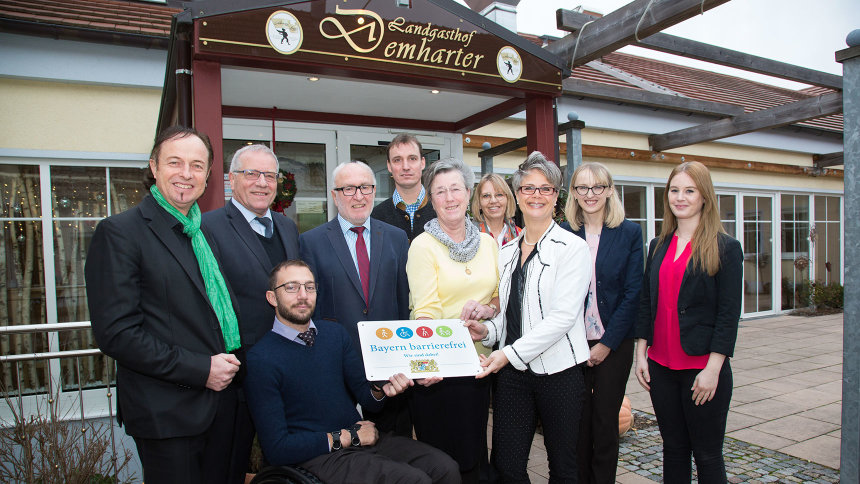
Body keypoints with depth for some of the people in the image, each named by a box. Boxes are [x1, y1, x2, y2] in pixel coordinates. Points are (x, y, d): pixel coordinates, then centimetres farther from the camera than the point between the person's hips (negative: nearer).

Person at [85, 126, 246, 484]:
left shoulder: (206, 231, 12)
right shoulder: (119, 232, -11)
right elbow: (116, 333, -17)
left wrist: (230, 366, 4)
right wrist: (200, 369, -17)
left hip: (223, 398, 7)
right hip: (167, 413, -6)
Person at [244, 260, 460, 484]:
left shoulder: (336, 332, 8)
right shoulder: (260, 360, -9)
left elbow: (364, 396, 10)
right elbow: (276, 449, -12)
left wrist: (380, 390, -15)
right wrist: (347, 437, -11)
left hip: (360, 437, 6)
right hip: (318, 457, -5)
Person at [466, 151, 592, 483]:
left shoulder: (573, 248, -6)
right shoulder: (506, 253, 11)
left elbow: (563, 316, -15)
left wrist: (511, 353, -20)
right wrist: (488, 330, -1)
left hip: (558, 372, -4)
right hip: (511, 373, 4)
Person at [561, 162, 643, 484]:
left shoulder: (629, 233, 0)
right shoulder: (563, 234, 2)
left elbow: (632, 294, -3)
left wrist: (607, 343, -9)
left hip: (613, 343, -1)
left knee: (606, 421, 7)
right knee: (577, 422, 8)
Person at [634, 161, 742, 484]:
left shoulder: (725, 248, -5)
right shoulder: (659, 246, 10)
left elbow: (729, 313, -9)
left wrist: (712, 369, -14)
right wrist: (641, 353, 5)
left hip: (702, 368, -4)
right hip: (660, 366, 5)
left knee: (707, 455, 8)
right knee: (673, 448, 16)